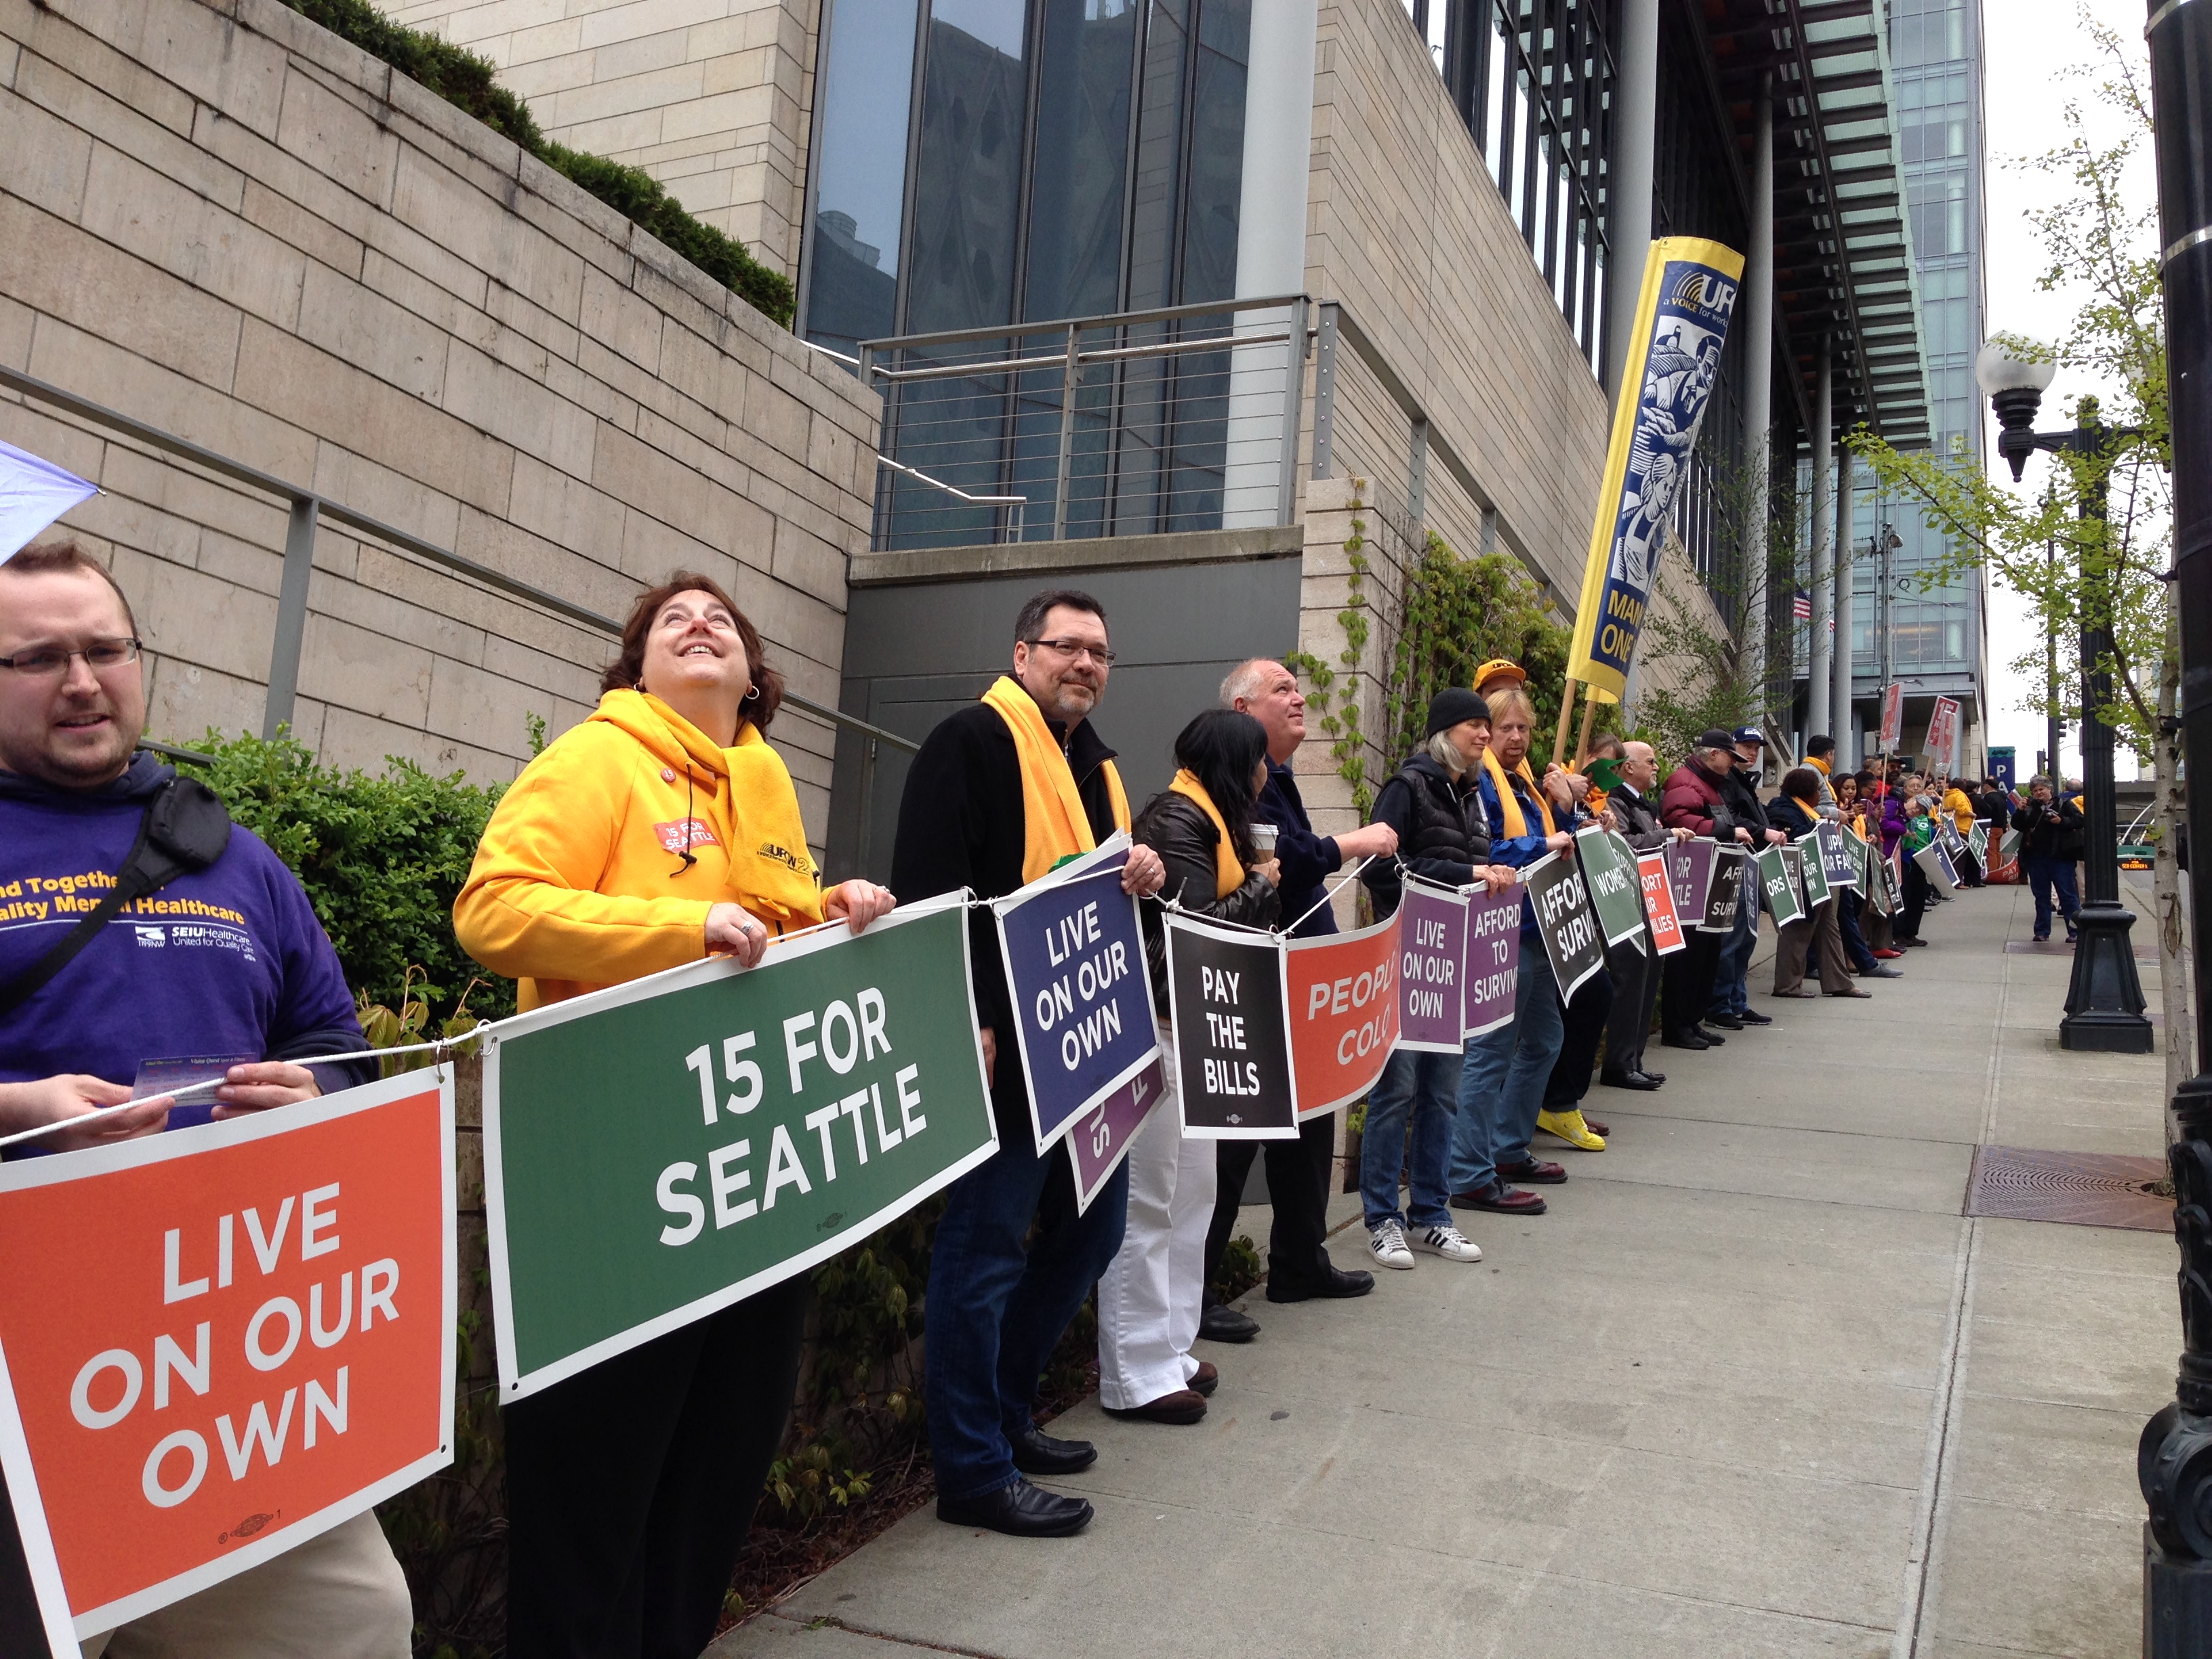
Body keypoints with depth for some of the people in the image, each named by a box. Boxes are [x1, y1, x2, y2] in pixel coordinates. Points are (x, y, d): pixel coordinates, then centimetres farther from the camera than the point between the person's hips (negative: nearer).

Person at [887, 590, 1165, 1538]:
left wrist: (1142, 879, 5)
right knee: (987, 1243, -2)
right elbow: (931, 885, -18)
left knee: (1092, 1227, 16)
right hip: (1005, 1045, -10)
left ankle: (1001, 1412, 31)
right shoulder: (974, 741, -9)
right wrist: (967, 1019, -24)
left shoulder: (1093, 764, 20)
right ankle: (974, 1469, 9)